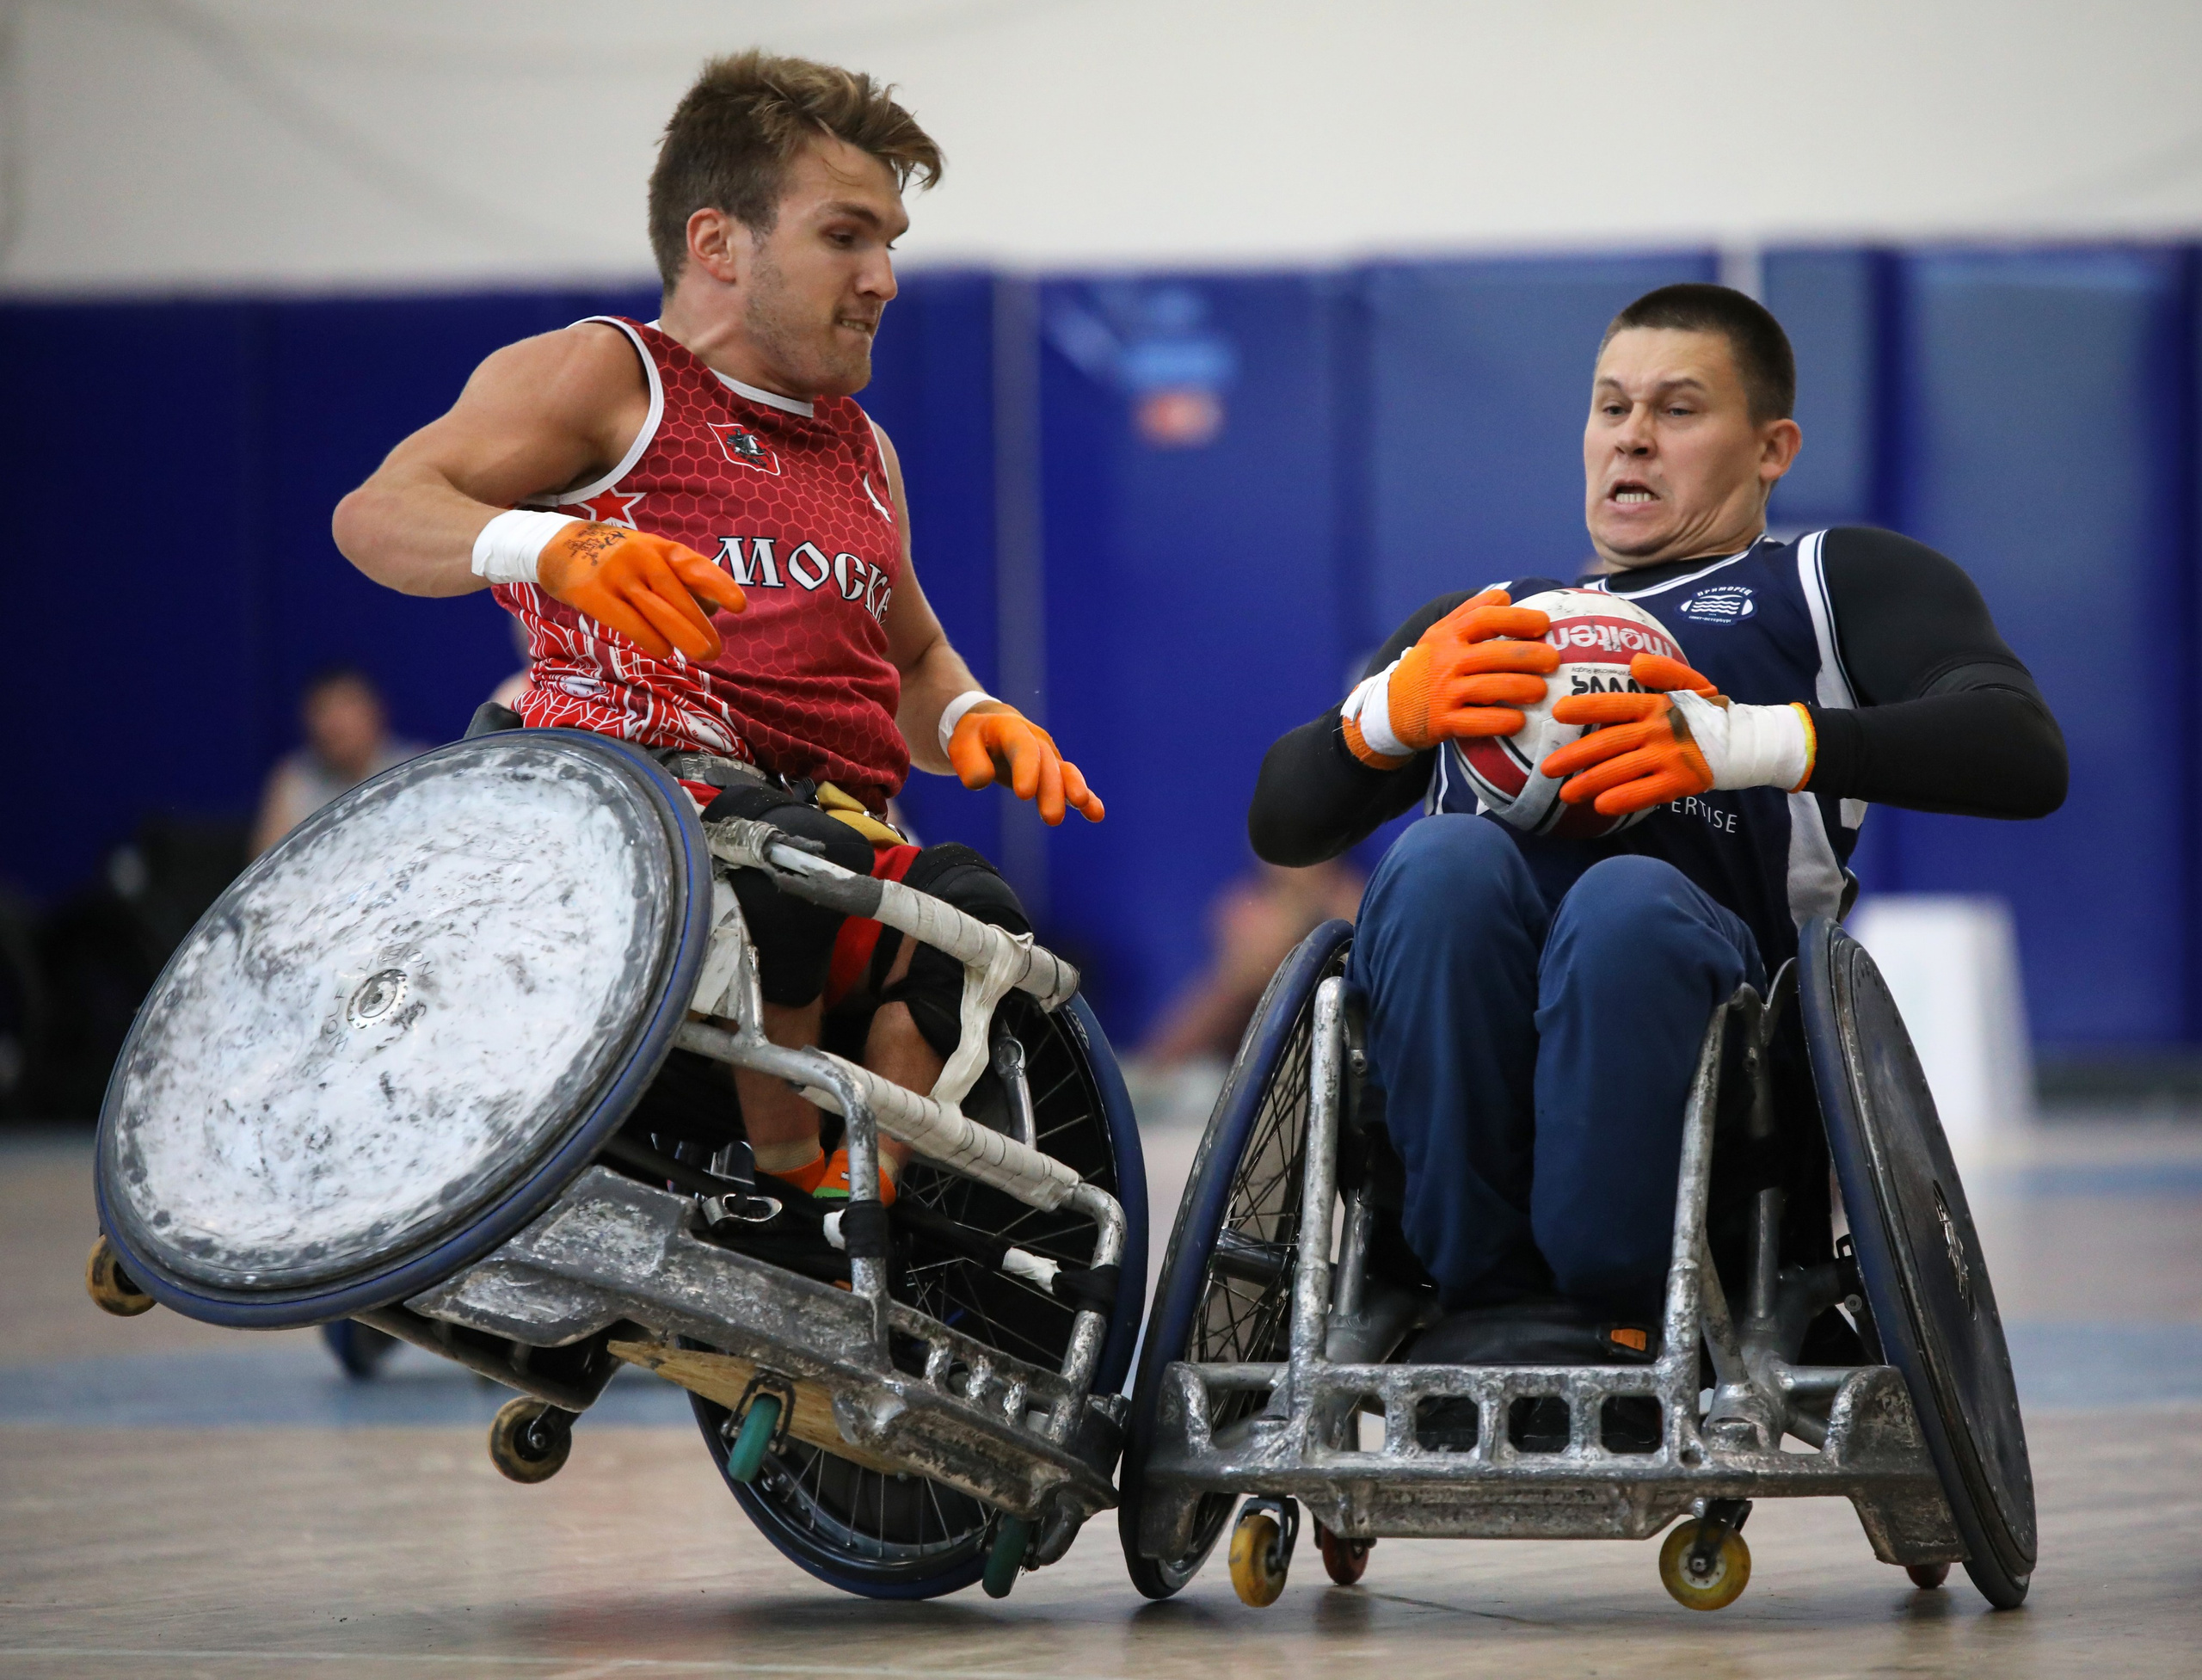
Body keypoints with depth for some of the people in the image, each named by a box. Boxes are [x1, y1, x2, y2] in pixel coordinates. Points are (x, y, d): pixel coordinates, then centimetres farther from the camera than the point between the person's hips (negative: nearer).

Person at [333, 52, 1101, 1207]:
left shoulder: (862, 453, 31)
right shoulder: (607, 376, 9)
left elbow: (912, 658, 43)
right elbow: (378, 515, -4)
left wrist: (974, 720, 17)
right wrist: (550, 547, -27)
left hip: (835, 821, 6)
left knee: (966, 915, -30)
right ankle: (789, 1178, -24)